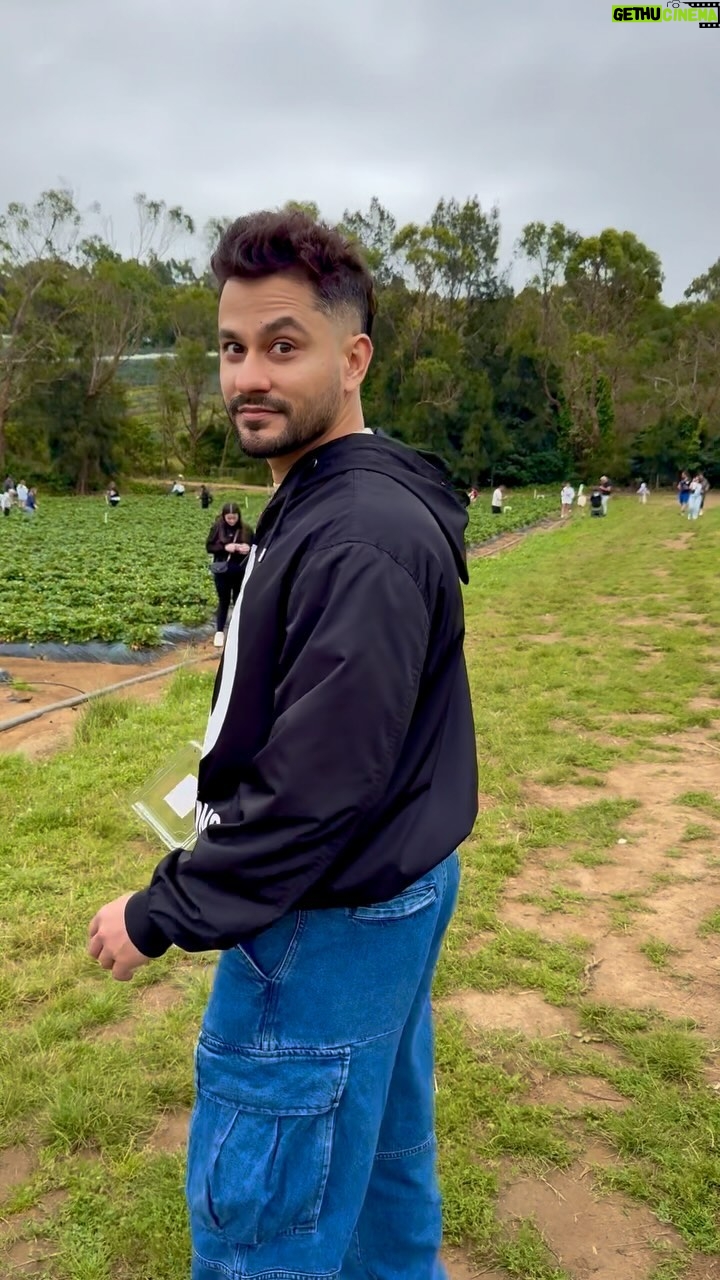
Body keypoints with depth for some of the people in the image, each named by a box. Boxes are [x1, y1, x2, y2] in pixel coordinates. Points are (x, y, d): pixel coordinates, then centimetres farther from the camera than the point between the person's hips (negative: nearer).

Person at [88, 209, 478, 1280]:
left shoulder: (360, 536, -26)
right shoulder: (324, 505, 6)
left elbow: (318, 789, -27)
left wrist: (158, 916, -16)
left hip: (329, 920, -9)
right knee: (380, 1159, 27)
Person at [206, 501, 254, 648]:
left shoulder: (246, 529, -4)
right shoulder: (217, 528, -6)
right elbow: (209, 546, -3)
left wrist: (248, 549, -20)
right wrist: (224, 547, -19)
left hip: (240, 572, 1)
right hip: (222, 571, 0)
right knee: (224, 601, 9)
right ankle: (220, 631, 21)